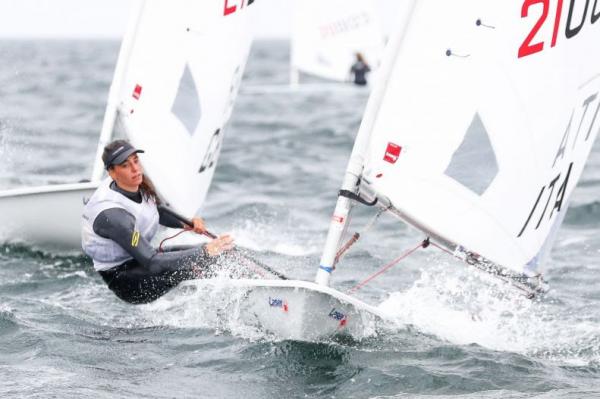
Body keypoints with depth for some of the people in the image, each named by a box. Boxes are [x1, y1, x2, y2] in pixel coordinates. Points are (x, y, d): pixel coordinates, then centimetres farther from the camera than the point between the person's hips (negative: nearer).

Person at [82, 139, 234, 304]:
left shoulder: (141, 186, -6)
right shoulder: (111, 215, -31)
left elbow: (157, 213, 17)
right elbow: (151, 263, -34)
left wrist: (188, 222, -2)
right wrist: (205, 251, -35)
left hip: (139, 258, 9)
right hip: (124, 282, -9)